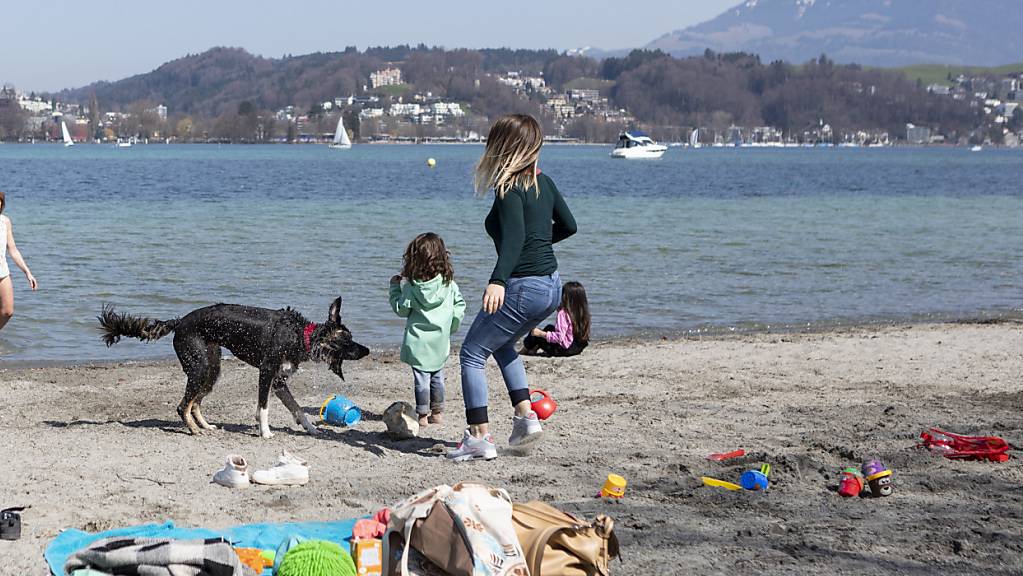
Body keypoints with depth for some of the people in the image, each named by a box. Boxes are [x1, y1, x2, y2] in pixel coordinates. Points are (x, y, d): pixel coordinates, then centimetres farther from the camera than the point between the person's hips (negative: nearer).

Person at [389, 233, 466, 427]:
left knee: (421, 377, 2)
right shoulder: (449, 282, -2)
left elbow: (401, 309, -3)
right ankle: (437, 412, 24)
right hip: (441, 339, 4)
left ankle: (422, 415, 4)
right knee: (437, 376, 17)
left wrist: (395, 286, 7)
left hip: (419, 341, -4)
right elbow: (460, 305, 3)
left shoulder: (411, 286, -12)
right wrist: (452, 326, 17)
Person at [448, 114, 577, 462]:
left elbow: (514, 238, -30)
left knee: (472, 354, 2)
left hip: (523, 287, -9)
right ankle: (525, 417, 19)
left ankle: (479, 438, -2)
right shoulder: (543, 182, 8)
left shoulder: (509, 189, -16)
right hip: (551, 286, 9)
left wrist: (498, 281, -42)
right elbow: (568, 225, 18)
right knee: (502, 346, 29)